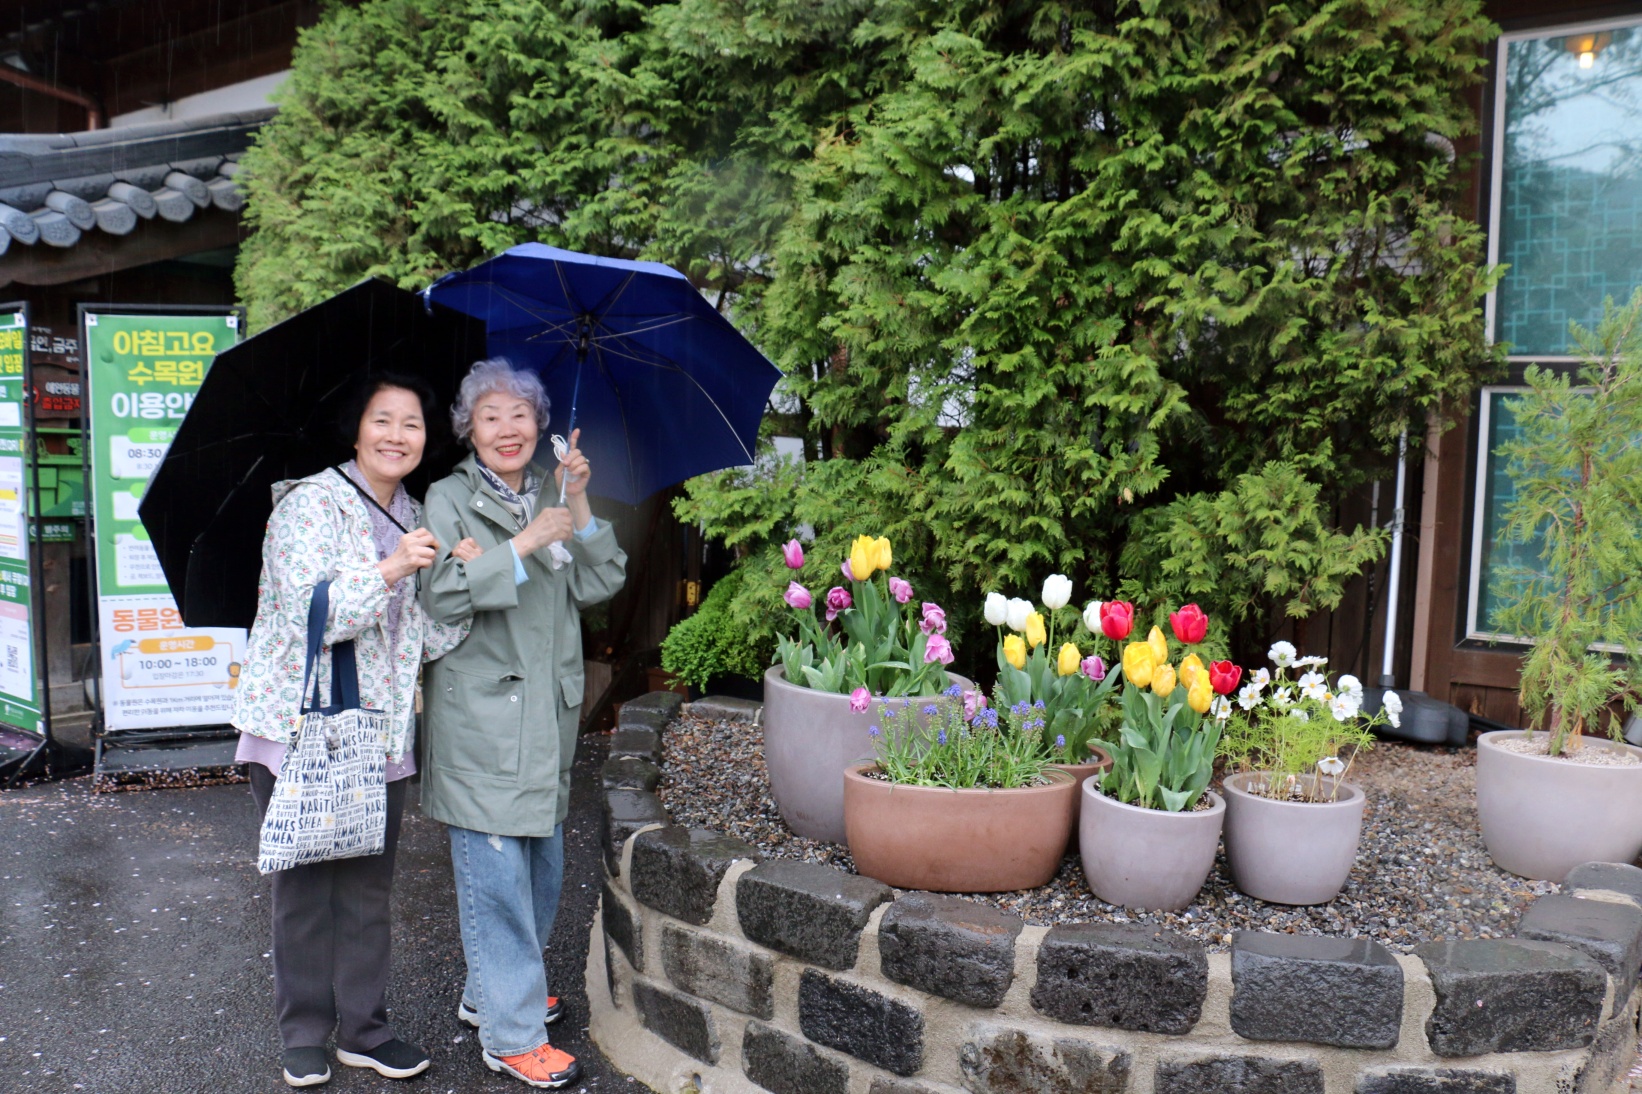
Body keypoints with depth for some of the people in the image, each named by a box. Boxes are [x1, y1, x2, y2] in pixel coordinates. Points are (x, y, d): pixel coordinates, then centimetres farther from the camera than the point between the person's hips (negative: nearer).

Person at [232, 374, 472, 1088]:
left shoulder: (416, 523, 11)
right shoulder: (310, 502, -7)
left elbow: (434, 638, 5)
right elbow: (310, 613, -18)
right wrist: (390, 569, -26)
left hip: (380, 733, 5)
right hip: (300, 727, -5)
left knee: (369, 885, 10)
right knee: (305, 884, 6)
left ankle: (364, 1028, 23)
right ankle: (304, 1035, 22)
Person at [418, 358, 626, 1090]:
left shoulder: (548, 497, 13)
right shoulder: (449, 499, -4)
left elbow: (598, 586, 5)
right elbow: (439, 596, -18)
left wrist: (579, 508, -6)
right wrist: (526, 543, -21)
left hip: (548, 713, 7)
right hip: (481, 719, -7)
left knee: (542, 864, 15)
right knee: (497, 874, -3)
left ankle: (491, 994, 34)